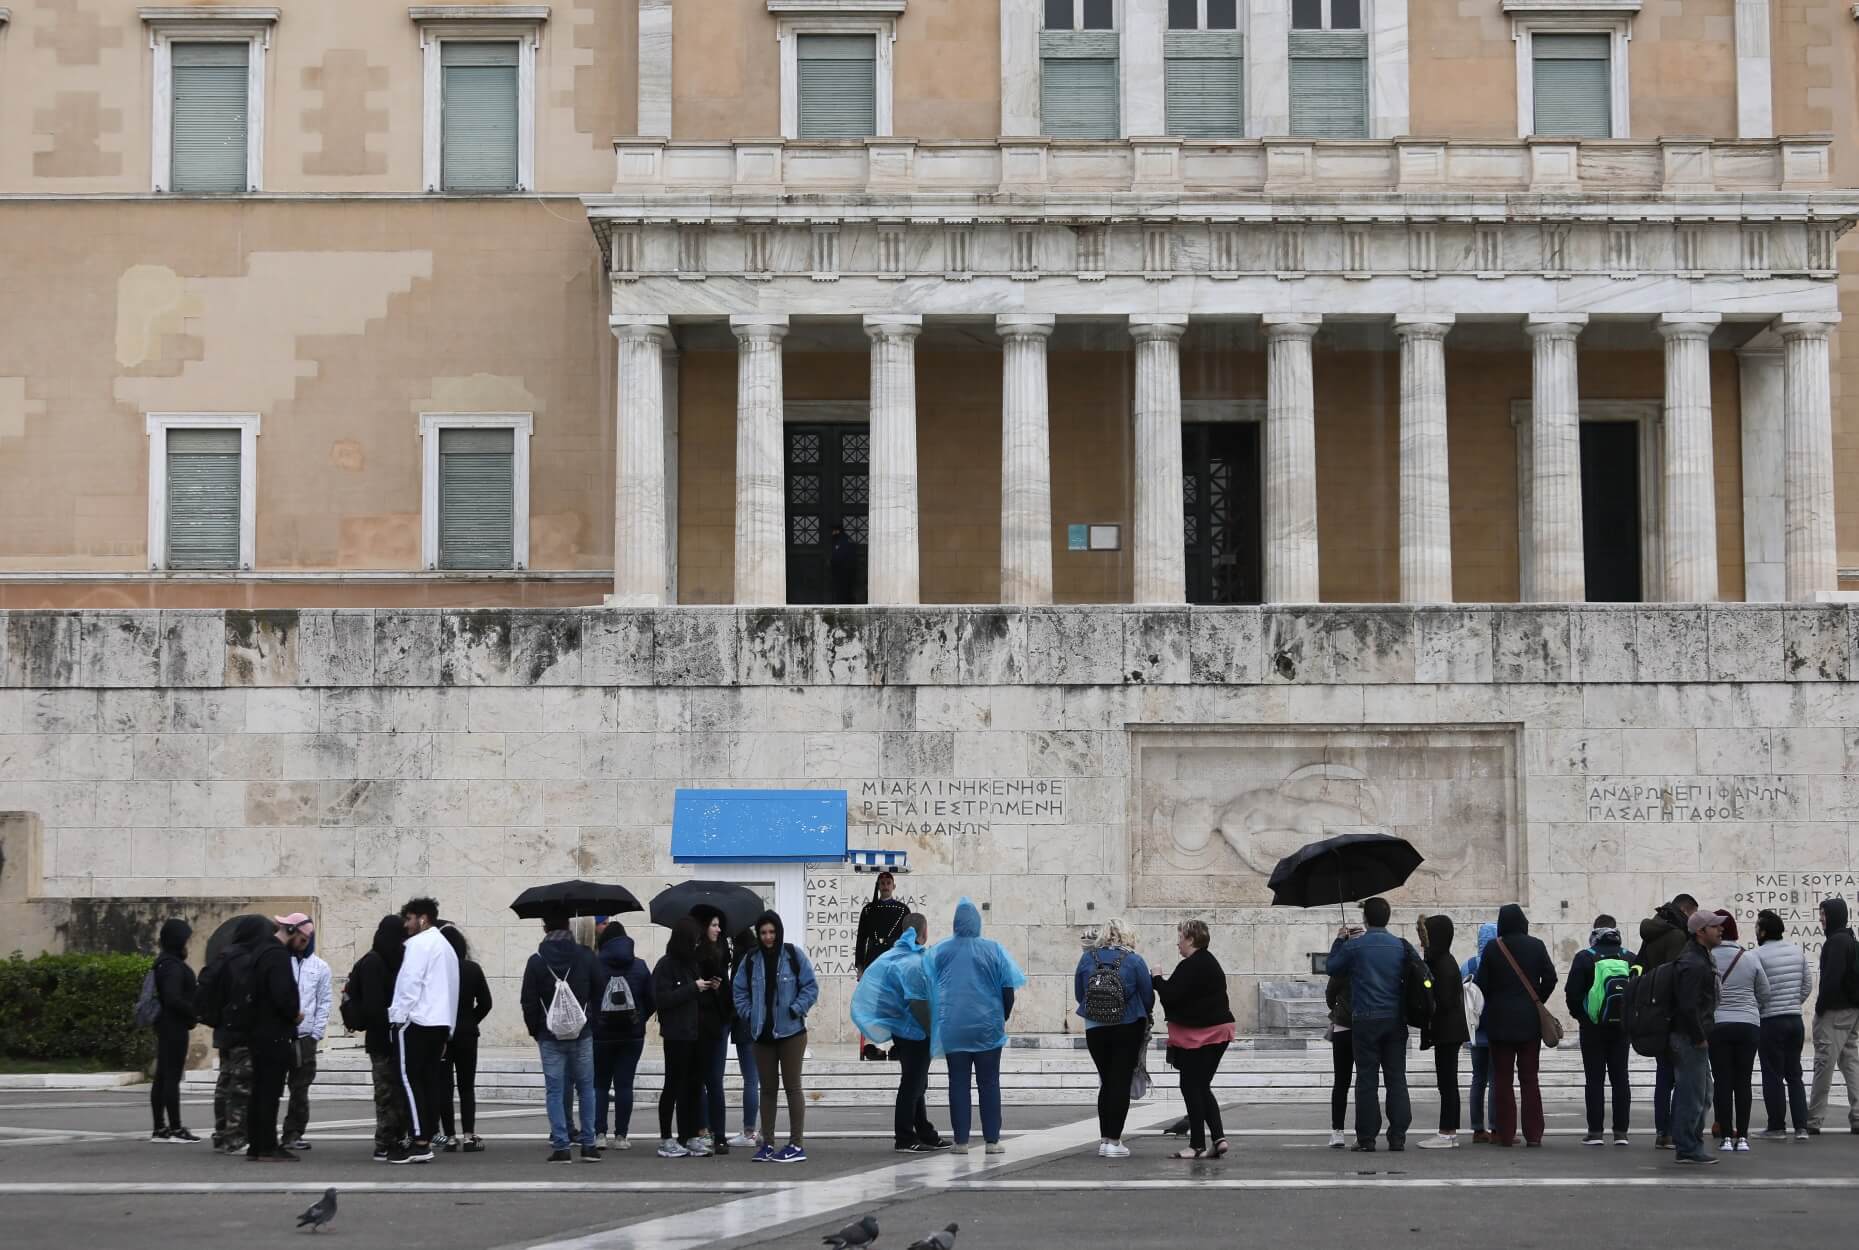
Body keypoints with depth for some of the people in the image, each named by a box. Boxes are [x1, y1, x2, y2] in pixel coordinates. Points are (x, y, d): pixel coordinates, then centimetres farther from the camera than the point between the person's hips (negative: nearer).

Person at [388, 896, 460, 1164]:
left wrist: (400, 1015, -11)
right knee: (429, 1081, 7)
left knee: (410, 1079, -8)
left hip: (415, 1021, -9)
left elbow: (410, 982, -15)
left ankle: (419, 1142, -15)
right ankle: (426, 1139, 6)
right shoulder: (446, 947, 21)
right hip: (441, 1022, 9)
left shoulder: (419, 943, -6)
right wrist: (447, 1032, 19)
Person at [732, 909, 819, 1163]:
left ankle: (797, 1143, 0)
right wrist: (749, 1014, 1)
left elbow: (810, 987, -3)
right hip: (762, 1033, 4)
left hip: (790, 1031, -4)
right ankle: (767, 1143, 14)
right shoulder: (751, 961, 6)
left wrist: (796, 1009, -12)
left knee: (792, 1085, -3)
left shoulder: (794, 955, -3)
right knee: (767, 1088, 8)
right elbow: (739, 990, 13)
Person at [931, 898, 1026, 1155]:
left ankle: (961, 1141, 4)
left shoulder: (939, 950, 0)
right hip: (987, 1027, -1)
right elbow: (1008, 989, -2)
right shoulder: (994, 950, -4)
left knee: (958, 1083, 5)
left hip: (952, 1028, 1)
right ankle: (992, 1140, 4)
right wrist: (1004, 1018, 11)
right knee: (989, 1083, 6)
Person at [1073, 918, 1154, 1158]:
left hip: (1095, 1028, 3)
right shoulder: (1133, 960, -6)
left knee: (1106, 1082, 16)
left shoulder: (1087, 958, 1)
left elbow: (1078, 994, 7)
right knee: (1121, 1083, 2)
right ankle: (1114, 1141, -1)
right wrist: (1144, 1014, 18)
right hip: (1128, 1028, -3)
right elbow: (1148, 997, -3)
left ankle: (1104, 1138, 17)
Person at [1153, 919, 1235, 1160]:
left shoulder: (1191, 966, -17)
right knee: (1201, 1087, 14)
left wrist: (1157, 979, -3)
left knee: (1191, 1087, -2)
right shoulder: (1210, 963, 16)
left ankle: (1197, 1144, 1)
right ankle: (1218, 1138, 5)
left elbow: (1170, 994, -19)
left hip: (1197, 1034, -10)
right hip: (1217, 1031, 10)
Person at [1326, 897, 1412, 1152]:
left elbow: (1332, 968, 7)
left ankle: (1366, 1138, 0)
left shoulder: (1353, 946, -7)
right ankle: (1398, 1136, 4)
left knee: (1367, 1079, 1)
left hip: (1365, 1020, -2)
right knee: (1396, 1077, 7)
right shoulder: (1401, 946, 1)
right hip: (1396, 1020, 2)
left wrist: (1339, 940, 18)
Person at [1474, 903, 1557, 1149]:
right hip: (1530, 1021, 1)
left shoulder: (1493, 949, -5)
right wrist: (1537, 1002, 11)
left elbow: (1482, 984, -5)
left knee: (1502, 1078, 4)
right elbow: (1550, 978, -3)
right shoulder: (1536, 946, -2)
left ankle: (1506, 1133, 1)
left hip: (1500, 1020, -1)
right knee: (1529, 1078, 6)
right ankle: (1533, 1133, 2)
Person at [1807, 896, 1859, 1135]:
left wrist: (1820, 1006, -13)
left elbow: (1831, 978, -21)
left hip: (1835, 1011, -9)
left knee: (1824, 1063, -6)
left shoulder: (1836, 942, -13)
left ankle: (1814, 1119, -5)